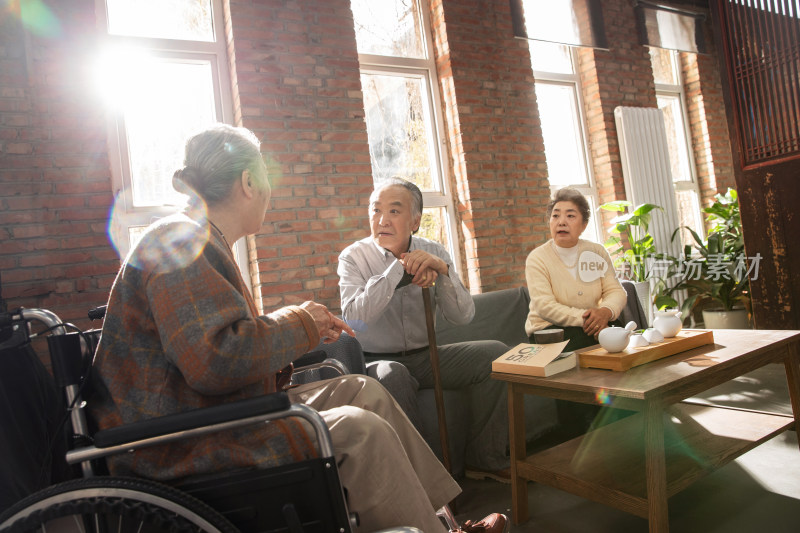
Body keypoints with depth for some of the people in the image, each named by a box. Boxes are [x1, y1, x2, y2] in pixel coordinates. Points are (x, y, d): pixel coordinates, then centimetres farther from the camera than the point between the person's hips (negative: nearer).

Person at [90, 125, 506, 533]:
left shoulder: (197, 241, 16)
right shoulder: (183, 242, -18)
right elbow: (217, 360, -30)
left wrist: (306, 329, 10)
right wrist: (297, 323, -15)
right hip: (178, 449, -10)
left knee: (361, 390, 5)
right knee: (361, 431, -18)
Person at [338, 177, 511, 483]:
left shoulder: (434, 253, 2)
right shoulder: (353, 257, -6)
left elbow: (463, 316, -6)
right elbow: (355, 316, -24)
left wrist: (442, 269, -22)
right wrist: (400, 267, -24)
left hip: (424, 356, 4)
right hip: (376, 360, -4)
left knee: (496, 354, -12)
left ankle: (485, 460, 2)